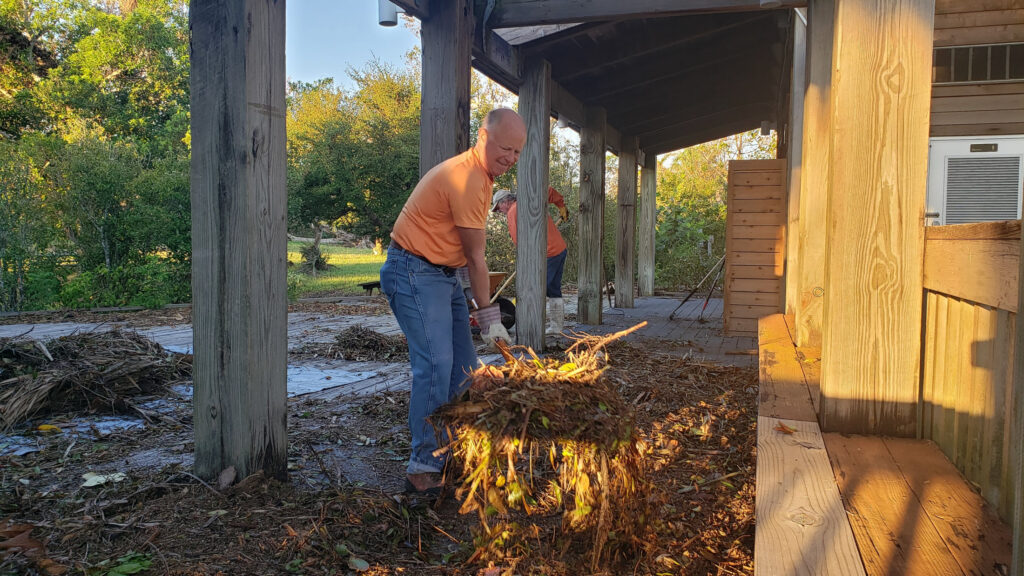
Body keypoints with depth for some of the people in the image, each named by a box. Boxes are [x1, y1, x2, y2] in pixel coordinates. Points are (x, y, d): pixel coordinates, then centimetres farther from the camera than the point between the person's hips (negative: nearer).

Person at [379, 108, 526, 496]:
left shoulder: (479, 174, 13)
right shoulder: (466, 178, -20)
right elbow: (475, 257, -18)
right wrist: (489, 315, -13)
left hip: (445, 275, 10)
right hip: (415, 274, -10)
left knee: (463, 368, 8)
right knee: (435, 368, -16)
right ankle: (424, 467, -8)